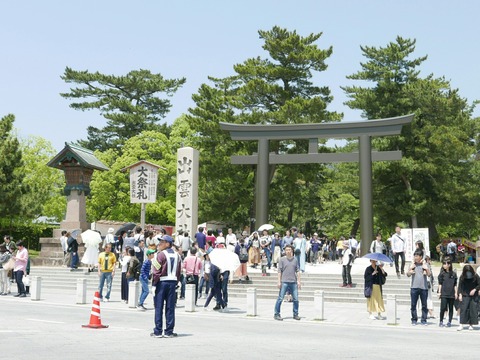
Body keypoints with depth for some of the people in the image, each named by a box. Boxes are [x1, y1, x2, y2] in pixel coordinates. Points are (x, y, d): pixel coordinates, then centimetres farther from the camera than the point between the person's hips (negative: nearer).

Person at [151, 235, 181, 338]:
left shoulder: (161, 254, -8)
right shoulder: (177, 255, 10)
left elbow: (156, 271, -12)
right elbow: (179, 271, 9)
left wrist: (154, 283, -5)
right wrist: (176, 282, 12)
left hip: (162, 282, -5)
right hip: (173, 282, 5)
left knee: (159, 307, 1)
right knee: (170, 307, 7)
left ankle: (158, 331, 3)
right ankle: (169, 331, 8)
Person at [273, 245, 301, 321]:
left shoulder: (295, 260, 10)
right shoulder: (282, 260, 2)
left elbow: (297, 271, 13)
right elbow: (279, 271, 0)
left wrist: (298, 281, 6)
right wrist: (279, 282, -6)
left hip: (293, 282, 3)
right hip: (284, 282, -3)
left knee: (296, 299, 5)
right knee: (280, 298, -4)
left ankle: (295, 314, 18)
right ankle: (276, 314, 3)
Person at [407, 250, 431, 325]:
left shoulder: (424, 265, 5)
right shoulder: (413, 264, 7)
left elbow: (429, 274, -3)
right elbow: (408, 275, 2)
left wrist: (426, 269, -21)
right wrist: (410, 269, -15)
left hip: (423, 288, 0)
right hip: (414, 287, 1)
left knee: (424, 305, 4)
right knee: (413, 305, 1)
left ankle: (424, 320, 11)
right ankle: (414, 320, 9)